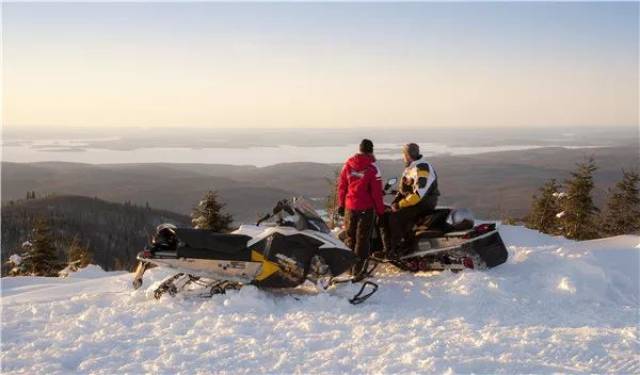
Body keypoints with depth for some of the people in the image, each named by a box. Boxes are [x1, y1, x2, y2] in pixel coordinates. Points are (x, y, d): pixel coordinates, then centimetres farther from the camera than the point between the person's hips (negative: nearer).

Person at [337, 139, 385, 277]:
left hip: (350, 207, 4)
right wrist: (380, 210, -3)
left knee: (350, 237, 16)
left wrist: (341, 204, 16)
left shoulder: (348, 165, 0)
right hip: (366, 208, -4)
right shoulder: (372, 168, -13)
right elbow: (376, 191, -11)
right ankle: (358, 270, 3)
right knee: (362, 239, 3)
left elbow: (341, 186, 6)